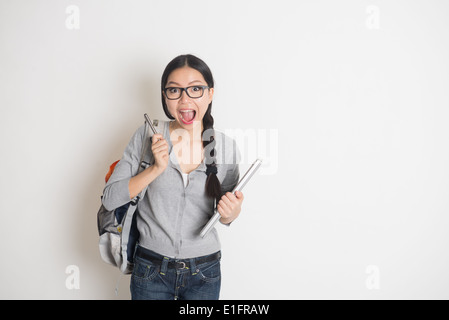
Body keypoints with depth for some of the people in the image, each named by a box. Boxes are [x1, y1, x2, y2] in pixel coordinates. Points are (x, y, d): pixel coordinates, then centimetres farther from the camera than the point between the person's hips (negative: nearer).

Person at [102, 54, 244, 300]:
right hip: (151, 270, -1)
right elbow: (110, 198, -10)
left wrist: (232, 212, -18)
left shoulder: (227, 147, -6)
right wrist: (156, 169, -22)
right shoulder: (147, 136, -9)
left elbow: (224, 217, 5)